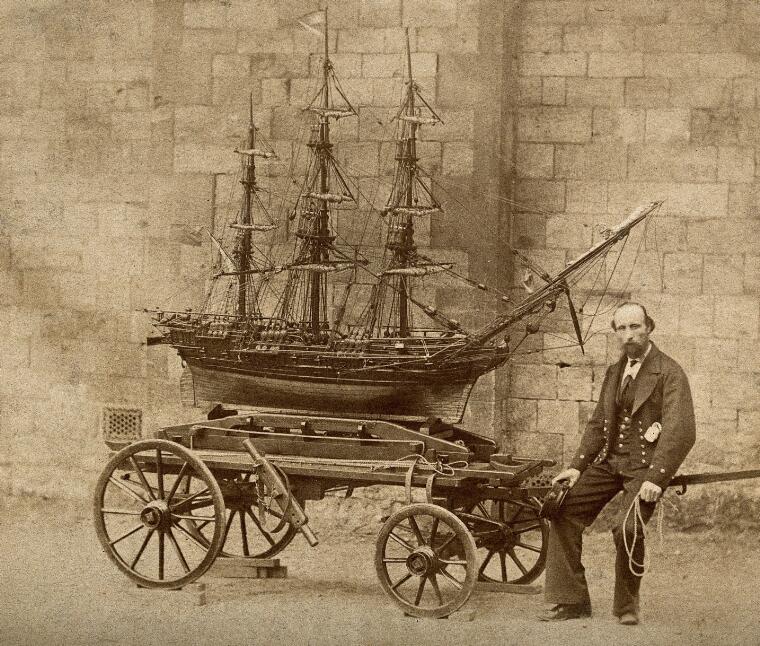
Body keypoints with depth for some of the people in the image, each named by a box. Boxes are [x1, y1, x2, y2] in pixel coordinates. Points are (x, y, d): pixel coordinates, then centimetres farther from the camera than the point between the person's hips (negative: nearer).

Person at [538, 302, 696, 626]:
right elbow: (597, 424, 21)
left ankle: (627, 606, -4)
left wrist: (656, 479, -23)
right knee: (564, 511, -6)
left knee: (627, 528, -26)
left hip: (645, 465, -7)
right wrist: (576, 466, 8)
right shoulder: (614, 373, 15)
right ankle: (569, 600, 2)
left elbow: (680, 432, -15)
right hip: (609, 461, 7)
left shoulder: (670, 373, -8)